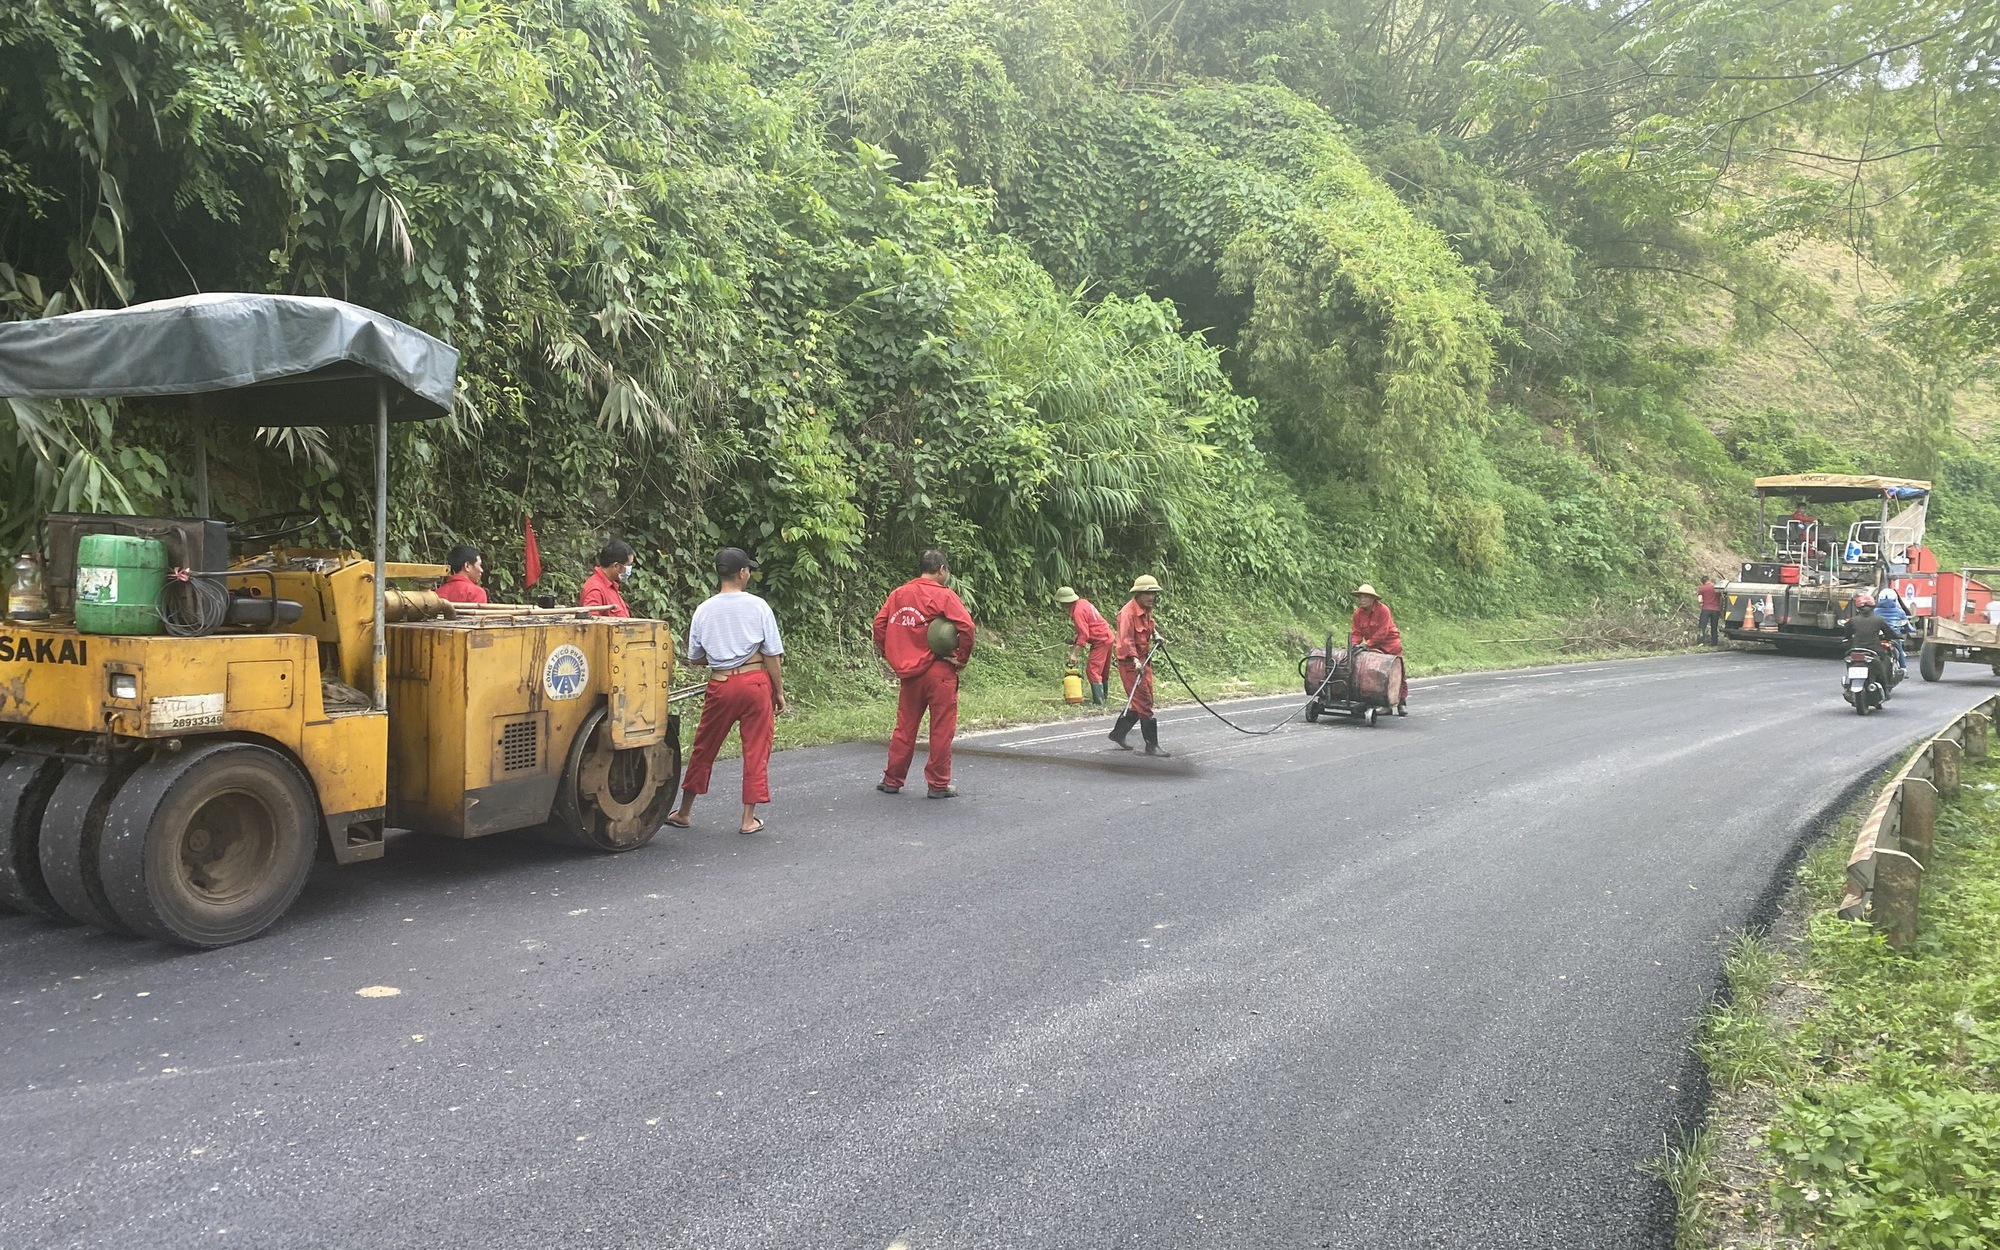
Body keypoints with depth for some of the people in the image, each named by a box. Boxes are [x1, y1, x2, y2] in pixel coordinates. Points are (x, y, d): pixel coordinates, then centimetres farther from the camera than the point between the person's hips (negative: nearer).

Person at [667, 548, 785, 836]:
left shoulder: (704, 610, 1)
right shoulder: (757, 606, -6)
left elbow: (694, 658, 8)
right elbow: (772, 655, -5)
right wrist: (779, 692, 3)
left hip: (720, 684, 2)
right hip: (755, 682, -2)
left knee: (704, 747, 15)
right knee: (756, 750, 7)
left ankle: (684, 812, 27)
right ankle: (749, 818, 10)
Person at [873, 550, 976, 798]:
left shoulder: (898, 593, 8)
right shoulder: (943, 595, -9)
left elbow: (880, 622, 6)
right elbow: (966, 626, -18)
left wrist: (888, 656, 12)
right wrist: (962, 658, -7)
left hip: (909, 671, 5)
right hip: (939, 672, -5)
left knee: (905, 727, 15)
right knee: (942, 729, 3)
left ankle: (892, 780, 21)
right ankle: (939, 784, 7)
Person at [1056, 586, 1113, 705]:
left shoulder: (1078, 612, -21)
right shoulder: (1082, 602, 7)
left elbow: (1084, 635, -24)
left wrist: (1074, 654, -23)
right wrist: (1075, 642, 11)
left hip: (1100, 640, -10)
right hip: (1107, 636, 10)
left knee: (1092, 670, -9)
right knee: (1104, 670, 18)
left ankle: (1098, 702, -12)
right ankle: (1103, 697, 29)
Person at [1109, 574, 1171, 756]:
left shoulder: (1146, 610, 10)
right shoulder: (1128, 612, -19)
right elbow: (1126, 639, -27)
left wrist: (1155, 634, 15)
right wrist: (1135, 660, -37)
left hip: (1144, 659, 10)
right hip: (1131, 662, -10)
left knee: (1140, 701, 15)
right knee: (1144, 703, -7)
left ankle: (1118, 733, 29)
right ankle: (1152, 745, -2)